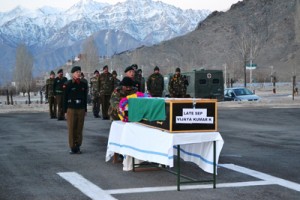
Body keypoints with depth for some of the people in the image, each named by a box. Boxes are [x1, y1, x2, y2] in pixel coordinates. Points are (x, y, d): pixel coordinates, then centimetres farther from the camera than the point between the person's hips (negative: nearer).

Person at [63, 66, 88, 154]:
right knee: (71, 129, -1)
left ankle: (78, 146, 13)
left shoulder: (83, 84, 8)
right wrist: (65, 111, -4)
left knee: (79, 129, 5)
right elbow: (65, 98, -2)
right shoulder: (68, 84, -3)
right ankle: (72, 147, 6)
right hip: (71, 109, -3)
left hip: (81, 109, 3)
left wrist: (85, 110, 11)